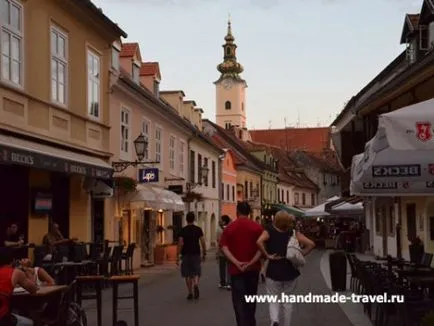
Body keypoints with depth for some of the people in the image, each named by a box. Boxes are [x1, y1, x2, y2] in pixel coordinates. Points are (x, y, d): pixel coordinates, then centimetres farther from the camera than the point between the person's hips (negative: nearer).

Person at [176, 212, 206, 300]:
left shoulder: (183, 230, -2)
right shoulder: (198, 229, 1)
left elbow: (180, 243, -7)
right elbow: (203, 242, -2)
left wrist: (178, 256, -4)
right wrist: (204, 253, 8)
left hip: (186, 254, -1)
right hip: (196, 253, 1)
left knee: (187, 274, 8)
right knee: (196, 273, 10)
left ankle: (190, 293, 8)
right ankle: (196, 285, -20)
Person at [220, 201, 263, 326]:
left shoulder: (229, 228, -1)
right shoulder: (257, 227, -1)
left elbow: (224, 248, -11)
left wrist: (237, 263, -18)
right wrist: (251, 262, -17)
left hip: (236, 269, -2)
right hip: (253, 268, 2)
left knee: (239, 300, 0)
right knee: (251, 298, 19)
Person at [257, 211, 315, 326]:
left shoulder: (269, 231, -7)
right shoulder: (293, 232, 0)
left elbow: (259, 241, -27)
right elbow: (311, 244, -7)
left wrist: (267, 255, -17)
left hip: (273, 271, -2)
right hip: (290, 271, 2)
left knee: (273, 300, 8)